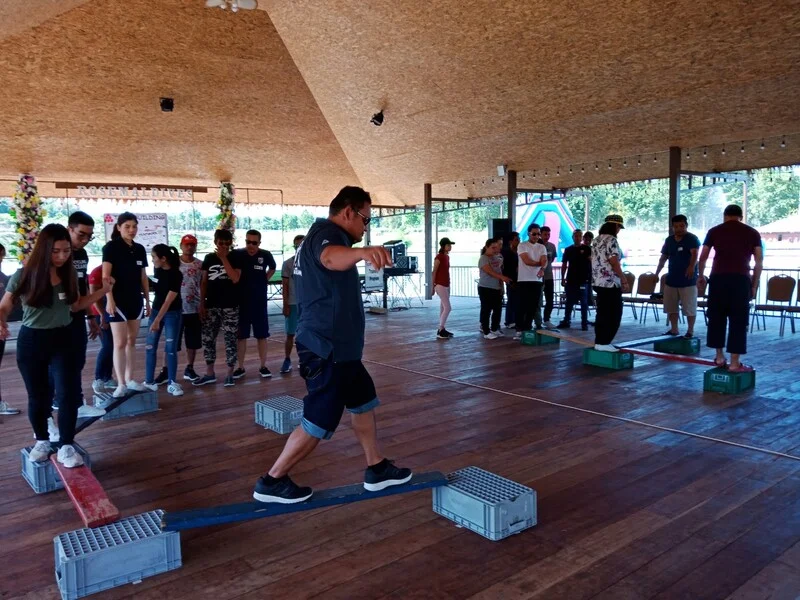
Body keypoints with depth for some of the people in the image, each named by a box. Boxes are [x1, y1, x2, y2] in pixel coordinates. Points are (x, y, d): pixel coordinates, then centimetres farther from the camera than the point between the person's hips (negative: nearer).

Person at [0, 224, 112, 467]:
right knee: (38, 396, 12)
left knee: (69, 393, -6)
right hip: (32, 341, -1)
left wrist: (103, 291, -2)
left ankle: (66, 447, 5)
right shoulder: (24, 276, -11)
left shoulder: (69, 274, -2)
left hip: (63, 339, 2)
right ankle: (42, 441, 32)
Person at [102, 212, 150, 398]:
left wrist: (147, 300, 13)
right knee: (120, 343, -5)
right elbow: (106, 276, -12)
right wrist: (109, 299, -21)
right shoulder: (111, 247, -6)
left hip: (136, 300, 6)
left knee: (132, 341, 11)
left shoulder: (140, 249, 10)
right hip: (118, 300, -6)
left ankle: (130, 380, 18)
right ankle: (121, 384, -1)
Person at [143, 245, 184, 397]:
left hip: (172, 313, -5)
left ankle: (172, 383, 5)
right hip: (156, 310, 5)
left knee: (171, 348, -3)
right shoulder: (157, 269, -3)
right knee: (150, 347, 4)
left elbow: (169, 301, -21)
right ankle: (149, 381, 13)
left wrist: (157, 321, -23)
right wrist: (155, 317, 15)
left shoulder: (176, 275, -21)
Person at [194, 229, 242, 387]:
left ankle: (230, 374, 9)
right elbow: (204, 282, 9)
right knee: (208, 338, 6)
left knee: (230, 340, 0)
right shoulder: (209, 258, 7)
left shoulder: (235, 258, -1)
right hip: (211, 306, 3)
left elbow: (235, 279, -16)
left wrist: (224, 258, -15)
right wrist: (202, 303, 2)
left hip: (230, 306, -3)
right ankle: (210, 373, 16)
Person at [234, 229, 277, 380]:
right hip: (241, 302, 0)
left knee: (262, 336, 8)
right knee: (241, 336, 9)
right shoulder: (237, 254, -7)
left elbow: (272, 267, 17)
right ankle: (240, 367, 19)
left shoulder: (265, 255, -4)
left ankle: (263, 367, 18)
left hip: (260, 302, 0)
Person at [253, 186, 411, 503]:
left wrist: (358, 251, 60)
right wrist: (361, 251, -67)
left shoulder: (324, 234, 15)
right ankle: (272, 482, 13)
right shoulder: (327, 233, -18)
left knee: (364, 402, 19)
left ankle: (377, 469, 31)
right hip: (328, 349, -11)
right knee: (317, 424, -2)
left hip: (337, 346, 11)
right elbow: (331, 257, -45)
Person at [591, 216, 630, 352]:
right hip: (610, 282, -9)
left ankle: (599, 342, 13)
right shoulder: (611, 240, -13)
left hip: (598, 282, 9)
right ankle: (604, 342, -3)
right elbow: (614, 263, -18)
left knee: (602, 313, 12)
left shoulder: (597, 240, 14)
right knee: (614, 314, -2)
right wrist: (624, 280, -13)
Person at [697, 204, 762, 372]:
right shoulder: (752, 233, 12)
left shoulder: (714, 231, 11)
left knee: (716, 317, 13)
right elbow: (759, 262, 7)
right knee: (738, 320, 3)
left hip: (718, 278, 1)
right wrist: (754, 285, 12)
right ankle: (735, 363, 3)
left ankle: (719, 357, 19)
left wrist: (701, 276, 29)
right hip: (741, 279, -1)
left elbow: (703, 257, 13)